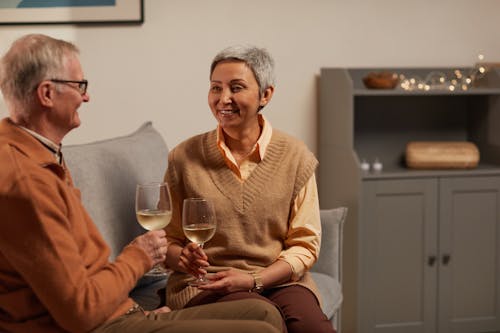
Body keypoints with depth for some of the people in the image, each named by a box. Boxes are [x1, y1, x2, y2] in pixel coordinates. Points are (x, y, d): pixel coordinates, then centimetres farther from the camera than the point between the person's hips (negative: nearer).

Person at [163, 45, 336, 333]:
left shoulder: (296, 158, 3)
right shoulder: (184, 158, 3)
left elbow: (305, 245, 2)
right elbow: (169, 240, 10)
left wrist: (253, 280, -13)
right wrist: (183, 257, -14)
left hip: (277, 279, 2)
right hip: (204, 285, -1)